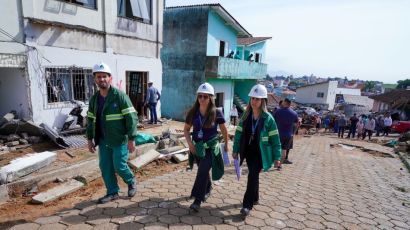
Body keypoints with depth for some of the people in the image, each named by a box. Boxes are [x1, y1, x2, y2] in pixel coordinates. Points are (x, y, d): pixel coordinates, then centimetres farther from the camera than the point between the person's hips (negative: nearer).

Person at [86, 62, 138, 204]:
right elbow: (90, 120, 17)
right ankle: (112, 193, 27)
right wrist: (90, 139, 14)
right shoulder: (94, 99, 8)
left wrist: (131, 139, -19)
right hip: (103, 140, 7)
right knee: (105, 167, 10)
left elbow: (131, 117, -16)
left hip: (119, 140, -6)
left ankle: (131, 182, 28)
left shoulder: (120, 96, -13)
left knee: (119, 166, -2)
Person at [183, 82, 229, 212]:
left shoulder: (216, 113, -14)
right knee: (203, 171, 20)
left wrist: (226, 144, 10)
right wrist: (190, 143, -10)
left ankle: (197, 200, -5)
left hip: (211, 148, -4)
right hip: (197, 147, 4)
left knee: (202, 171, -13)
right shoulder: (193, 112, -6)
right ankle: (208, 188, 47)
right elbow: (186, 129, 5)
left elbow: (224, 130, 0)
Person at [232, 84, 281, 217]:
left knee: (252, 176, -8)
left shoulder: (268, 118, -11)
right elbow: (239, 133, 4)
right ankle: (255, 198, 37)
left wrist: (277, 157, -8)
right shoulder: (245, 116, 1)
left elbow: (275, 139, -8)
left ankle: (247, 205, 1)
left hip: (260, 153, -4)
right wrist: (235, 150, 1)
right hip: (248, 151, 4)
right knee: (253, 175, 17)